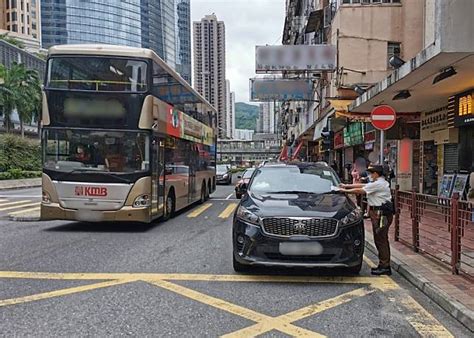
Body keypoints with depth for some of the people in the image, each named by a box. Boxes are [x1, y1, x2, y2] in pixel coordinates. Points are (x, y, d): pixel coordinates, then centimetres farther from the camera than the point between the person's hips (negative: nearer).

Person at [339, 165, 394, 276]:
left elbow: (360, 190, -13)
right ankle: (384, 265, 19)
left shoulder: (378, 184, -13)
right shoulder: (381, 183, 18)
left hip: (381, 214, -10)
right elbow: (361, 185, 17)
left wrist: (345, 190, -2)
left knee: (380, 240, -6)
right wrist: (346, 185, 15)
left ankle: (385, 267, -2)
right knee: (381, 240, 13)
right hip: (381, 213, 10)